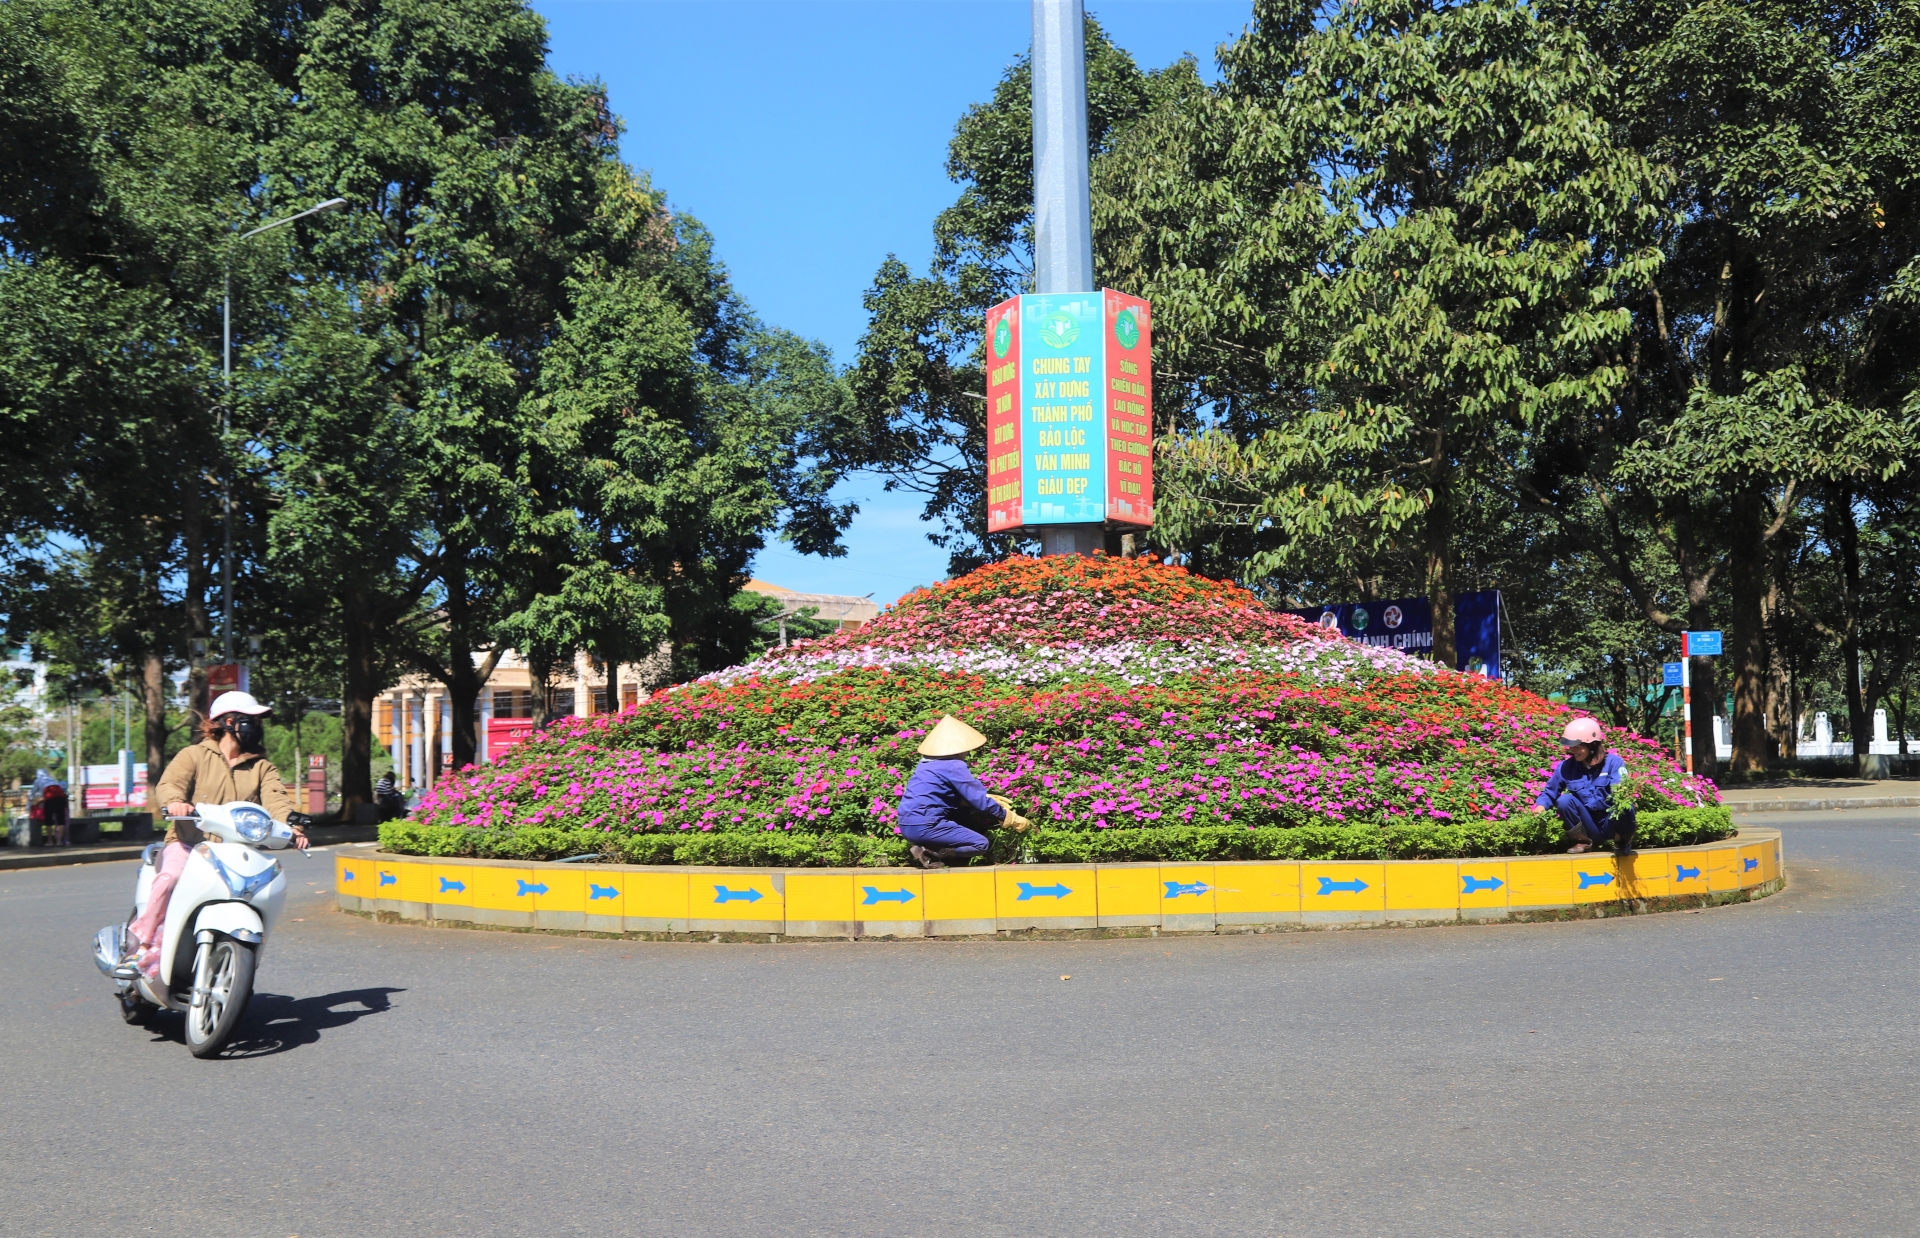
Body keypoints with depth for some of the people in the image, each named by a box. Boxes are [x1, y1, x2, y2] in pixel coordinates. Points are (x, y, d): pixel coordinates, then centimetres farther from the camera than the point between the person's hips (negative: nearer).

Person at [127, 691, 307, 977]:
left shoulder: (262, 767, 20)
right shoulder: (194, 756, 10)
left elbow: (275, 798, 1)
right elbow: (169, 783, -7)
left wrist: (292, 824, -21)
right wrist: (175, 801, -33)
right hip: (189, 843, -3)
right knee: (169, 878, -32)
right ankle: (142, 941, -20)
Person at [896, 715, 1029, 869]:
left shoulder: (928, 762, 16)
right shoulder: (954, 766, -11)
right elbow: (980, 800, -11)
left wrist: (991, 800, 21)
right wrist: (1011, 818, 0)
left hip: (908, 825, 9)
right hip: (923, 826, -9)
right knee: (980, 844, -3)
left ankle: (927, 849, 4)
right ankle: (927, 852, -10)